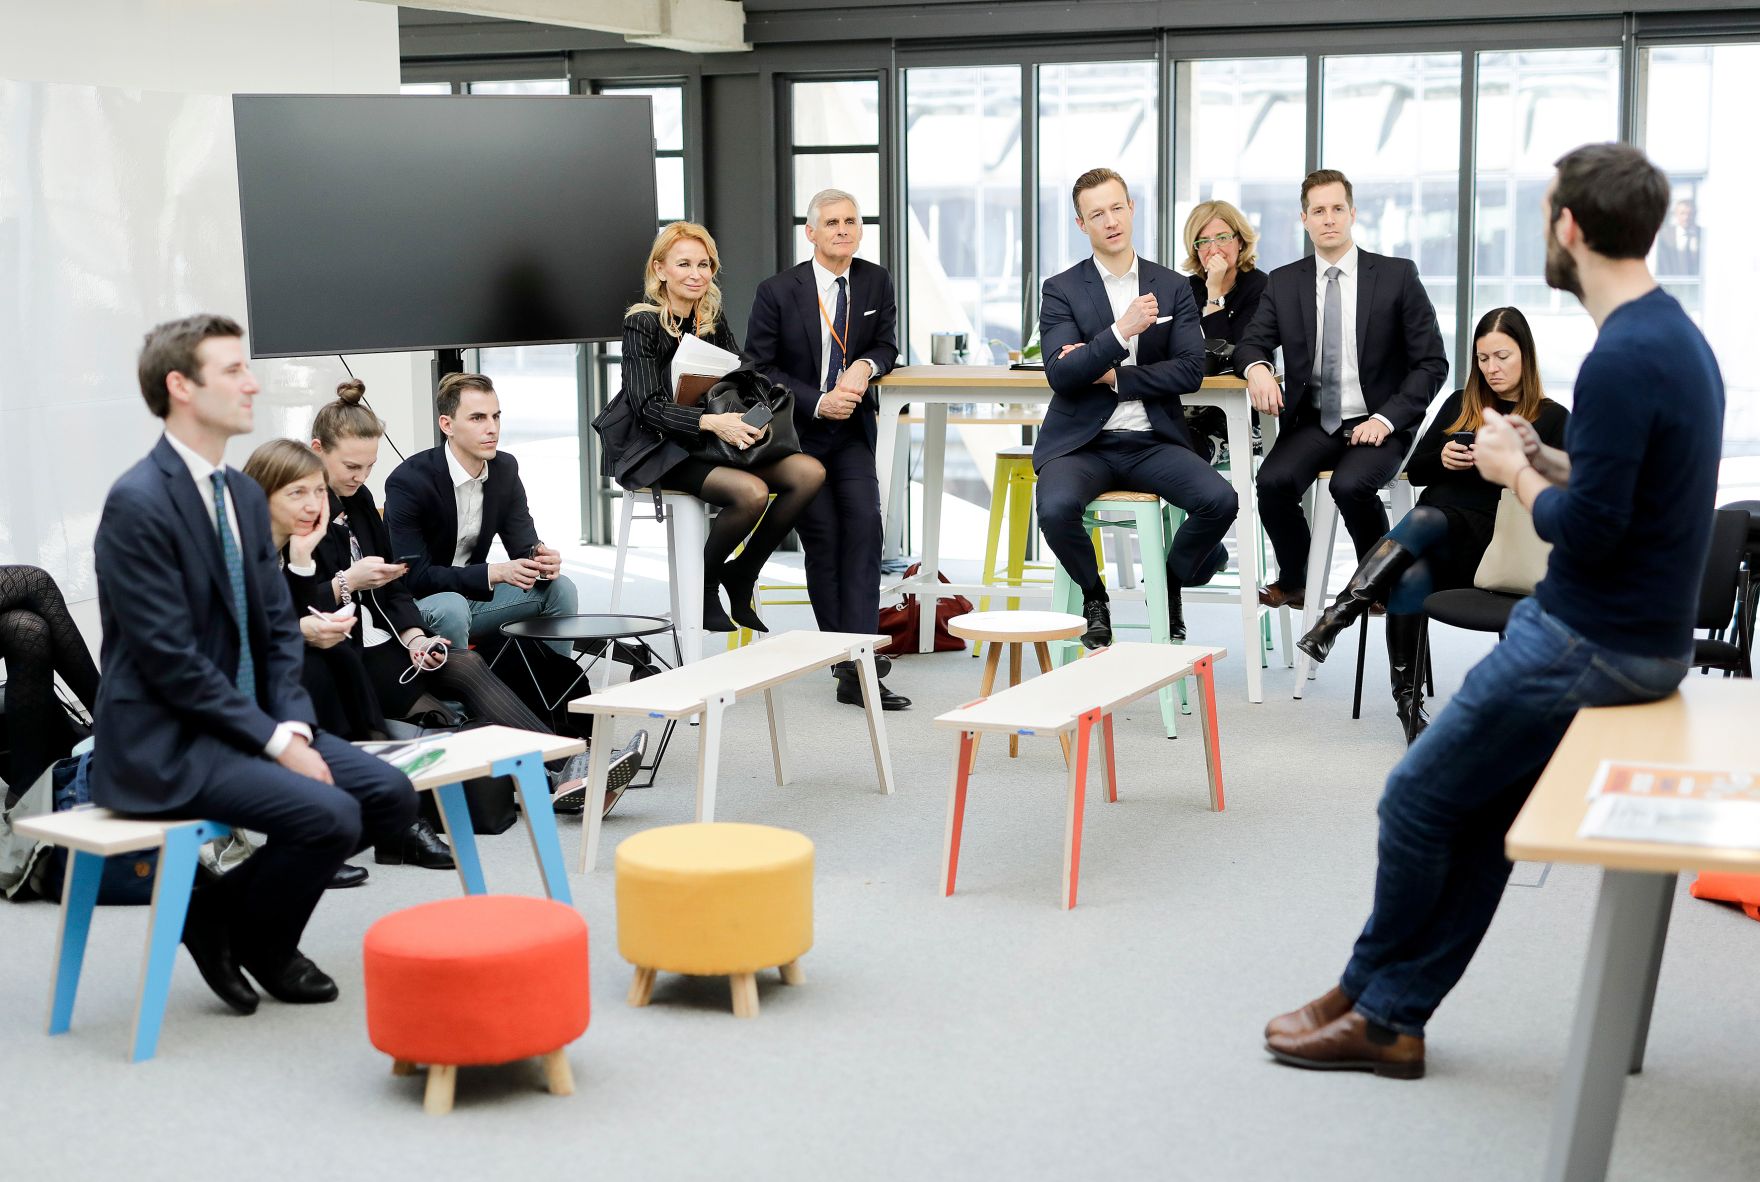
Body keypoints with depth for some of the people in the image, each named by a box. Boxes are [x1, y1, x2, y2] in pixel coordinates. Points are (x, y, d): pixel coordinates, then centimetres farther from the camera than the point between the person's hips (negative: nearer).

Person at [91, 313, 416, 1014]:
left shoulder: (244, 495, 11)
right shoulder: (137, 502, -16)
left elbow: (278, 625, 11)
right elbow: (169, 656, -20)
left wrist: (295, 725, -5)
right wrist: (273, 740, -19)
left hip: (250, 721, 9)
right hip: (165, 745, -9)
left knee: (390, 796, -5)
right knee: (330, 816, -24)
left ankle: (233, 902, 11)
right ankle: (227, 922, 3)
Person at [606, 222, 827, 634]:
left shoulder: (714, 319, 11)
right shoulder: (642, 324, -8)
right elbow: (648, 406, -16)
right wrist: (710, 422, -31)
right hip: (664, 450, -7)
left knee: (810, 472, -16)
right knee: (752, 492, -32)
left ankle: (741, 575, -1)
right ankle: (703, 583, -5)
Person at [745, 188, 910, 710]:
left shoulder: (876, 281, 5)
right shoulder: (777, 291, -6)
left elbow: (887, 346, 13)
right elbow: (759, 369, -4)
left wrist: (865, 366, -12)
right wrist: (818, 402, -15)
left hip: (852, 430, 2)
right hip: (796, 431, -2)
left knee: (864, 521, -18)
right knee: (822, 536, -9)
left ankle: (856, 664, -22)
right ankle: (849, 659, 2)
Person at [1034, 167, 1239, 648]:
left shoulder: (1173, 287, 9)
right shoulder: (1062, 290, 3)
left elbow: (1190, 371, -2)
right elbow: (1061, 375, -11)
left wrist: (1111, 376, -10)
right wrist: (1121, 331, -23)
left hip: (1152, 441, 2)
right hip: (1082, 442, -2)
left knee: (1220, 500, -24)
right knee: (1056, 508, -33)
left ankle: (1171, 582, 9)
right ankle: (1093, 596, 0)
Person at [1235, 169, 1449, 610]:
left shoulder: (1397, 275, 0)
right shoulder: (1284, 282, 9)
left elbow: (1432, 362, -1)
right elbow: (1250, 343, 9)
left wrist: (1386, 419, -14)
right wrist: (1257, 368, -18)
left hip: (1376, 424, -3)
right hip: (1312, 422, 3)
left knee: (1350, 485, -32)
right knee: (1273, 480, -26)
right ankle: (1292, 582, -1)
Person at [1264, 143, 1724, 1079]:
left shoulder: (1623, 360, -23)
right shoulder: (1674, 338, 9)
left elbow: (1588, 532, -24)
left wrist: (1515, 473, -7)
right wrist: (1543, 458, 7)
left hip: (1589, 648, -10)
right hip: (1636, 637, 10)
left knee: (1419, 801, 3)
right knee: (1481, 816, 13)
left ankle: (1373, 997, 21)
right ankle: (1391, 1018, 18)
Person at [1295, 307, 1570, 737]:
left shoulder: (1552, 419, 11)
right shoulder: (1460, 405, 23)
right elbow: (1414, 471, 23)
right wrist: (1440, 459, 1)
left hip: (1488, 540, -3)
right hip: (1431, 534, 3)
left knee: (1423, 520, -38)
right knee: (1410, 578, -34)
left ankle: (1339, 614, -44)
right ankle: (1406, 700, -29)